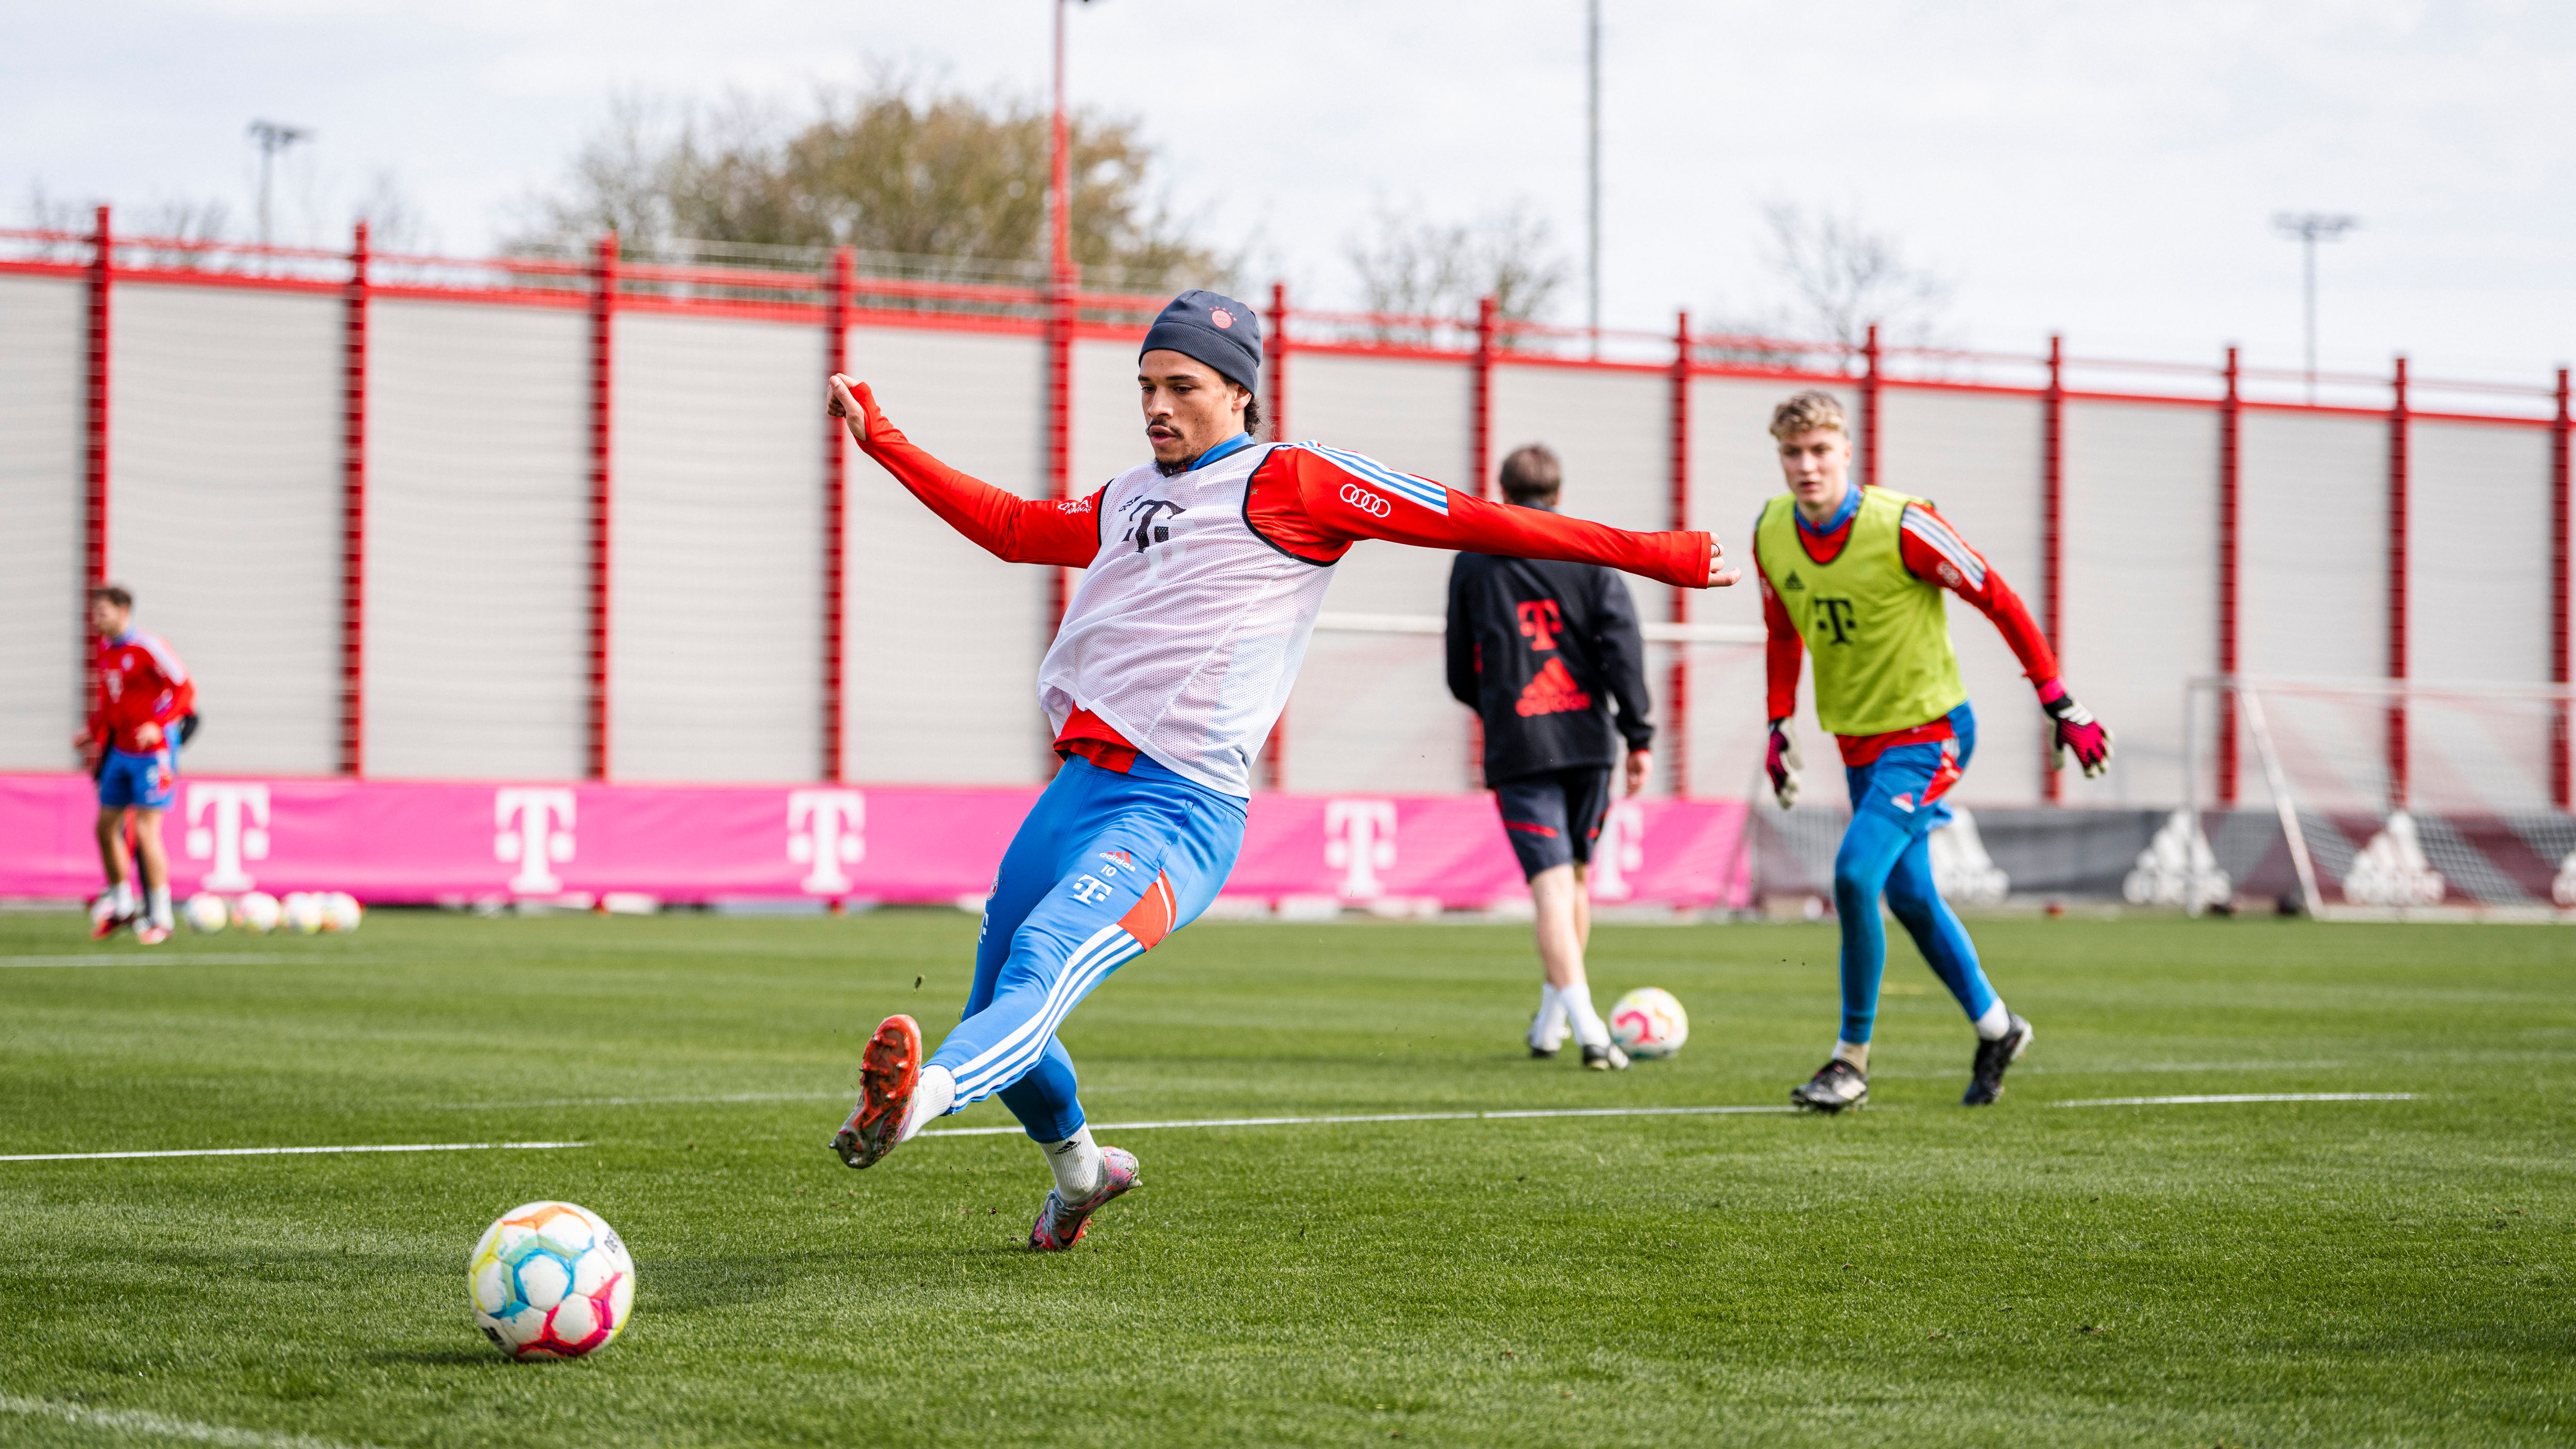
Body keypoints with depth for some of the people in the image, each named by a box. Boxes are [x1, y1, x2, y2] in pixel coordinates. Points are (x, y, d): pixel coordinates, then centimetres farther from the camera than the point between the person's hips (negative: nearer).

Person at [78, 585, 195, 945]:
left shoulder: (147, 647, -15)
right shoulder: (105, 650, 10)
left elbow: (185, 688, -16)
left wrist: (158, 725, -25)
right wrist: (94, 733, 14)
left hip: (152, 751, -8)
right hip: (121, 750, 8)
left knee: (145, 831, -11)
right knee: (106, 827, 11)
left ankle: (161, 918, -4)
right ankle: (122, 906, 26)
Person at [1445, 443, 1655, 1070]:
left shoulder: (1473, 564, 8)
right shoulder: (1590, 555, 6)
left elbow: (1461, 675, 12)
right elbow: (1623, 643, -4)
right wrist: (1640, 736, -4)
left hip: (1517, 748, -1)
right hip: (1587, 740, 1)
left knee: (1551, 884, -8)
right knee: (1577, 876, 17)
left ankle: (1588, 1028, -22)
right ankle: (1550, 1021, 25)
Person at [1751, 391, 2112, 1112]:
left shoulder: (1900, 526, -22)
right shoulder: (1771, 535, -4)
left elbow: (1999, 602, -14)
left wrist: (2061, 706, -13)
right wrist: (1779, 728, 12)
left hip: (1928, 732, -7)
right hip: (1858, 740, 7)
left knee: (1855, 872, -21)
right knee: (1909, 897, 13)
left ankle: (1852, 1059, -10)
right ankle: (1995, 1028, 34)